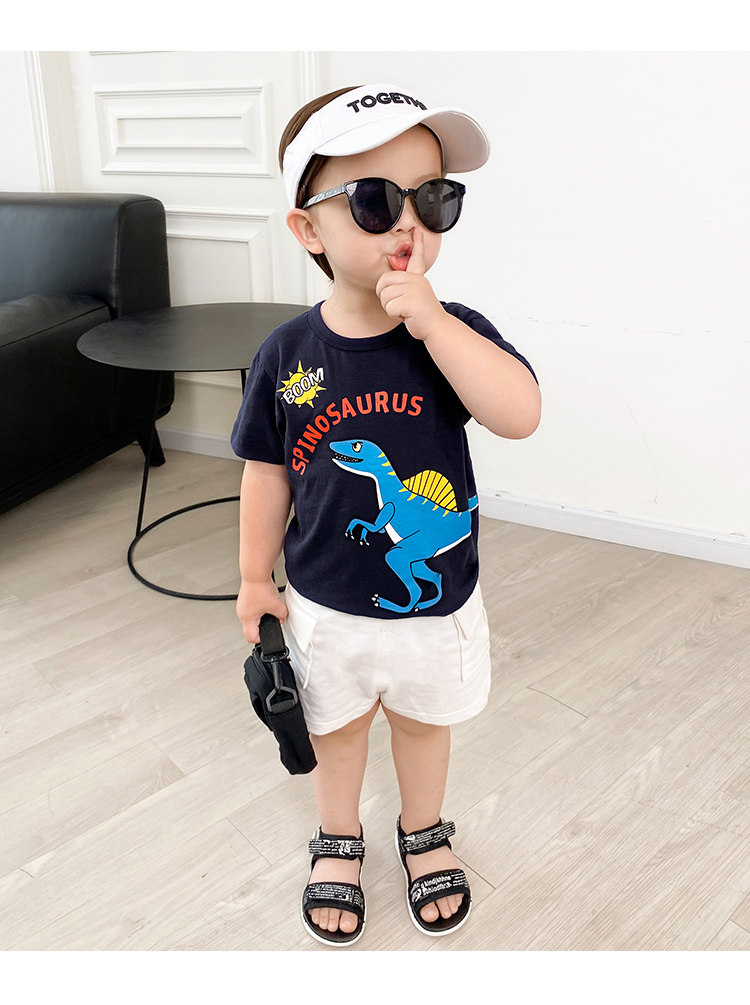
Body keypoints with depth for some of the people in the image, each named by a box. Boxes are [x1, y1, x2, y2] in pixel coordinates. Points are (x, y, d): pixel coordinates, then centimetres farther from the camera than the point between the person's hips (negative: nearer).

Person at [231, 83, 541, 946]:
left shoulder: (454, 332, -14)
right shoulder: (287, 354, -13)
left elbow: (520, 414, -31)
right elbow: (267, 474, -3)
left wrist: (430, 320, -36)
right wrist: (255, 577, 3)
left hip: (436, 599, 0)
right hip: (327, 605, 1)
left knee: (423, 720, 23)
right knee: (336, 726, 23)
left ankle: (423, 832, 53)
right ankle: (338, 840, 51)